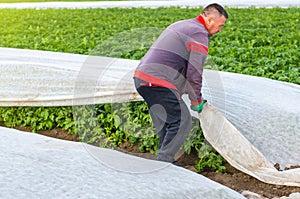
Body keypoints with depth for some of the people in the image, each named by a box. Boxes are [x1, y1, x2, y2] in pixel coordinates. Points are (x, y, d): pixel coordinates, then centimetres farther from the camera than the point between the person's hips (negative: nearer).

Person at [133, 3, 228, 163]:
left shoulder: (179, 25, 25)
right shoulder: (200, 33, -6)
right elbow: (194, 72, -11)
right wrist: (196, 99, 4)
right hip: (159, 84, -10)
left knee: (164, 121, 19)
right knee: (182, 122, -5)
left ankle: (164, 162, 25)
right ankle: (163, 162, -3)